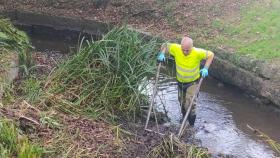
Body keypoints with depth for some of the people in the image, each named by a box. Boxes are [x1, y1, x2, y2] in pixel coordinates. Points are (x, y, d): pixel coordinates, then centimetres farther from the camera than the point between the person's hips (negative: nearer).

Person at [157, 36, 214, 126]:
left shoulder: (198, 53, -27)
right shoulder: (176, 49, -21)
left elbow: (210, 55, -13)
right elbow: (165, 45, -5)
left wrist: (205, 68, -23)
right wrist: (162, 54, -23)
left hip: (192, 82, -4)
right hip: (180, 82, 4)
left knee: (190, 105, -12)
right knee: (182, 103, 22)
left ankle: (191, 125, 7)